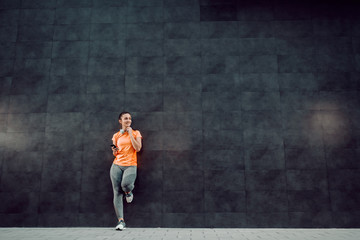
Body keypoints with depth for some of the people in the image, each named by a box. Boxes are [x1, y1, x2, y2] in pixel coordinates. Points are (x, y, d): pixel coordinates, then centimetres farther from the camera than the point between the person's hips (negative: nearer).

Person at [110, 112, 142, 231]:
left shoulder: (135, 133, 8)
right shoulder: (116, 135, 13)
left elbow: (137, 148, -7)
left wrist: (130, 134, -5)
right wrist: (114, 150, -5)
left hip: (130, 165, -2)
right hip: (117, 165, 3)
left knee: (126, 184, -30)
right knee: (117, 193, -3)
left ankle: (128, 192, 8)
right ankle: (120, 221, 4)